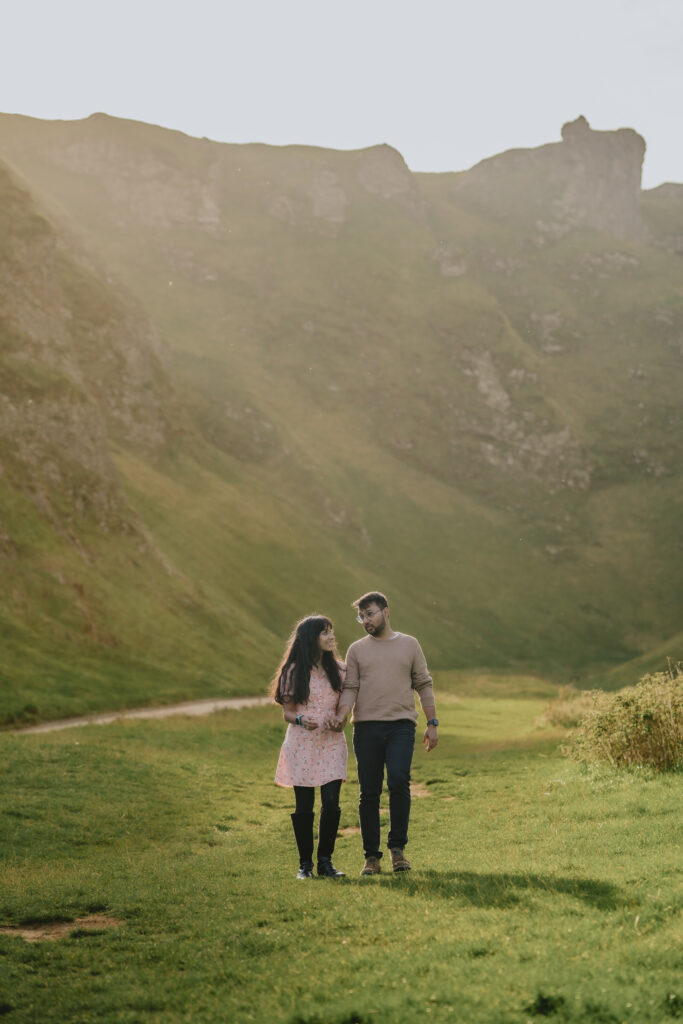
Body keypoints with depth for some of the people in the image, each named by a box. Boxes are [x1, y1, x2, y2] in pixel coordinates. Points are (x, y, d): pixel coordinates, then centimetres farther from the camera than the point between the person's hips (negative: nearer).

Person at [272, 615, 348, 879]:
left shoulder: (338, 669, 10)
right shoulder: (294, 672, 0)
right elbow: (287, 712, 2)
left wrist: (339, 721, -5)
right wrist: (300, 719, -20)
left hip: (331, 743, 2)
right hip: (302, 745, -2)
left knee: (331, 802, -8)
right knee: (304, 806, 1)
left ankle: (325, 860, 5)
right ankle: (305, 863, 12)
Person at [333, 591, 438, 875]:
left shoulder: (409, 645, 12)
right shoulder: (357, 650, 12)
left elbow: (424, 685, 12)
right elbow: (350, 688, 5)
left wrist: (432, 723, 6)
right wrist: (341, 716, -14)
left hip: (401, 726, -1)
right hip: (367, 727, 1)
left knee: (398, 782, -18)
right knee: (369, 793, 1)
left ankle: (397, 847, -3)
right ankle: (371, 857, 9)